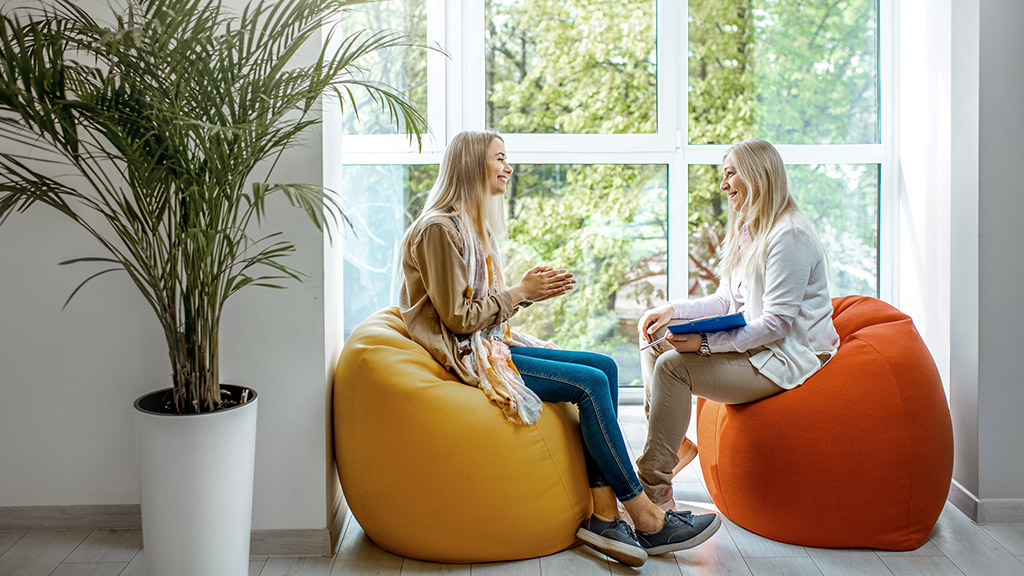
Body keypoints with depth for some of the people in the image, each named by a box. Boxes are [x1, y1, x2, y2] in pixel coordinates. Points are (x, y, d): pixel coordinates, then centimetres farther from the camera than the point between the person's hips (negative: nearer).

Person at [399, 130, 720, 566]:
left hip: (492, 344, 10)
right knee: (591, 383, -19)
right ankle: (646, 521, -9)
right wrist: (521, 292, -11)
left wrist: (529, 291, 0)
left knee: (605, 366, -7)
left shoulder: (474, 225, 18)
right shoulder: (438, 228, -13)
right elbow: (459, 319, -17)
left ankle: (603, 515, -12)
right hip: (467, 356, -10)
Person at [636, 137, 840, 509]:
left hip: (784, 358, -10)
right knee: (654, 335, 6)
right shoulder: (744, 232, 14)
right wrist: (674, 310, 0)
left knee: (672, 365, -26)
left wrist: (706, 342, -31)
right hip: (747, 343, 10)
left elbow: (778, 322, -24)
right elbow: (725, 301, 15)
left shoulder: (789, 236, -18)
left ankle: (654, 492, -19)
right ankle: (674, 443, 4)